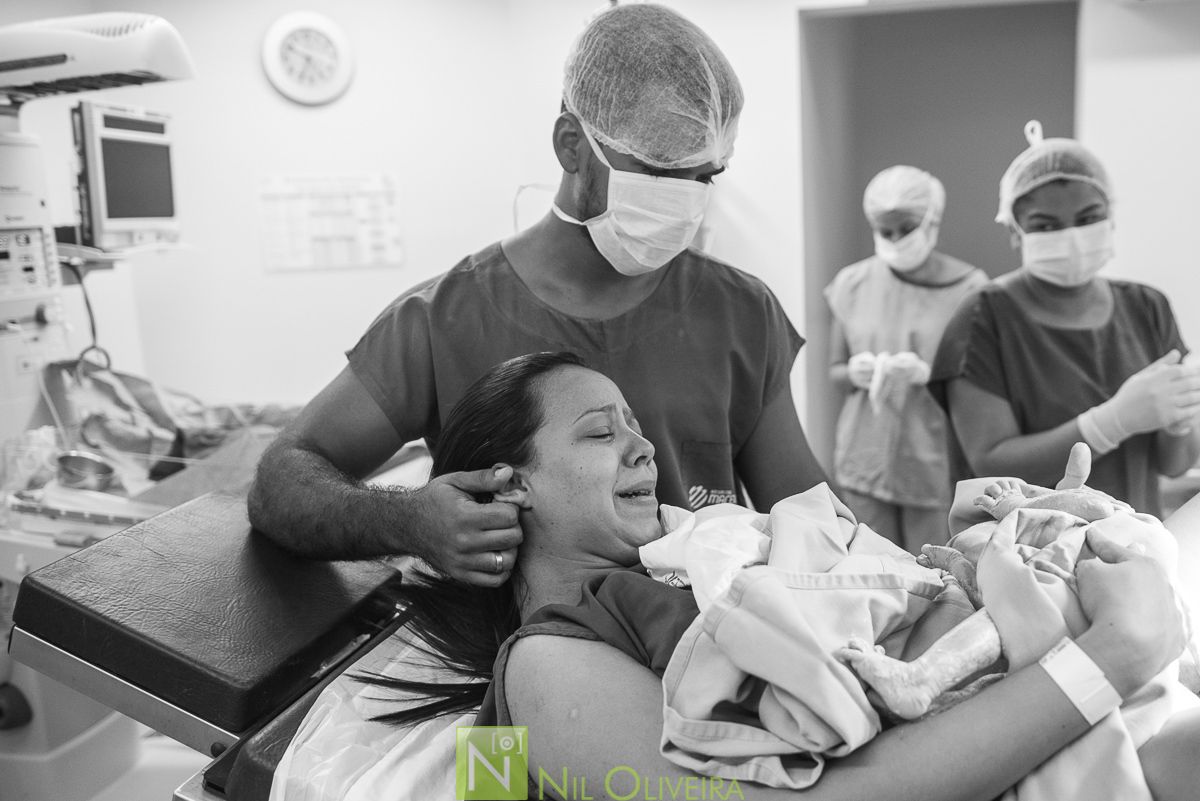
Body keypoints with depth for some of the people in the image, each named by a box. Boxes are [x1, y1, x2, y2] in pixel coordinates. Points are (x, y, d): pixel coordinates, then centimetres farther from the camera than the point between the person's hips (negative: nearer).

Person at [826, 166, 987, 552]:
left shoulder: (967, 287, -3)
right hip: (866, 459, 2)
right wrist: (854, 372, -11)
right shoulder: (852, 283, 4)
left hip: (936, 464, -2)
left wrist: (926, 373, -18)